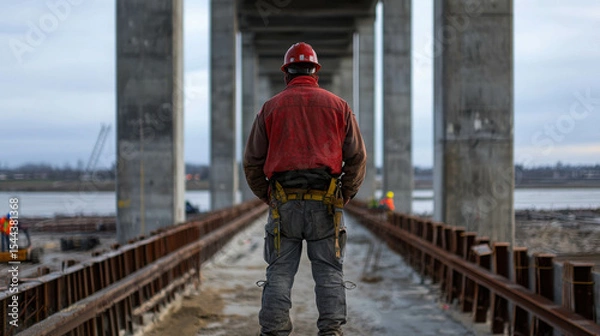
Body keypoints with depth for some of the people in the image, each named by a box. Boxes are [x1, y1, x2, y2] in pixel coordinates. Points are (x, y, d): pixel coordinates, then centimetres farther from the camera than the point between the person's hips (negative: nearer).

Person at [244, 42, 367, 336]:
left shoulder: (271, 108, 9)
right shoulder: (337, 105, 10)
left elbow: (252, 162, 8)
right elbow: (357, 158, 7)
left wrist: (268, 197, 17)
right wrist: (344, 196, 15)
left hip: (284, 203, 0)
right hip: (325, 202, 0)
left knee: (279, 271, 3)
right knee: (329, 271, 4)